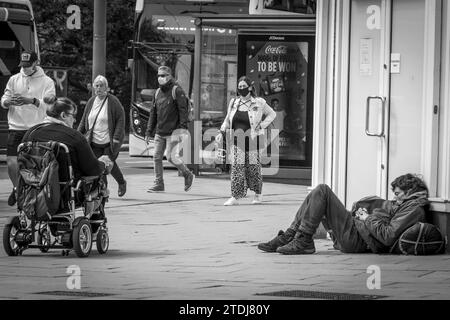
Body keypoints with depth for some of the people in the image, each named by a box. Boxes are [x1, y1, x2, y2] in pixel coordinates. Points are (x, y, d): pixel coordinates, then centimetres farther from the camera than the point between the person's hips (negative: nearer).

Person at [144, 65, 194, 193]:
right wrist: (149, 132, 12)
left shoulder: (177, 91, -8)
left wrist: (182, 129, -21)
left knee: (171, 156, -8)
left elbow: (183, 110, -13)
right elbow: (153, 113, 16)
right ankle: (159, 184, 11)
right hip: (159, 132, 7)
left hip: (172, 132, -7)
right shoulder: (158, 92, 13)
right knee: (157, 157, 4)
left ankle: (188, 175, 14)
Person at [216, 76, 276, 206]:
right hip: (237, 141, 2)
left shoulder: (258, 103, -1)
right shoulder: (233, 103, 8)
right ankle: (235, 197, -5)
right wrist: (222, 132, 5)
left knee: (253, 168, 3)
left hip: (252, 140, -2)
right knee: (236, 168, -6)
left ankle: (258, 194, 23)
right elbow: (227, 119, 18)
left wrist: (262, 125, -3)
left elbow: (272, 114, 10)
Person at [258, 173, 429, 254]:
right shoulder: (402, 205, 22)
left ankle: (303, 242, -14)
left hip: (355, 239, -10)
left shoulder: (414, 209, -10)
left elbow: (388, 237, -22)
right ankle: (287, 238, 7)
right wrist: (363, 213, 5)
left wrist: (368, 219, -9)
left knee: (322, 191, -14)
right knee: (316, 196, 16)